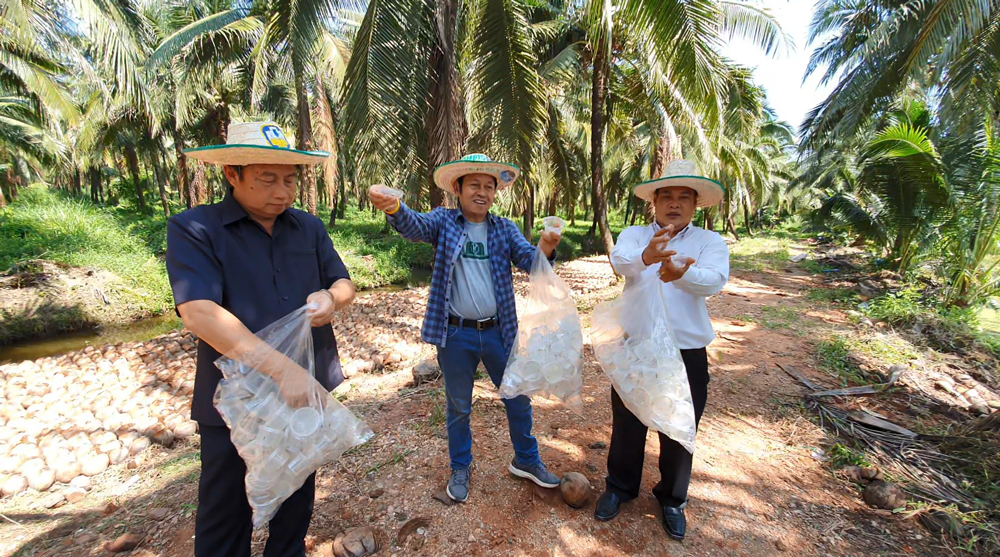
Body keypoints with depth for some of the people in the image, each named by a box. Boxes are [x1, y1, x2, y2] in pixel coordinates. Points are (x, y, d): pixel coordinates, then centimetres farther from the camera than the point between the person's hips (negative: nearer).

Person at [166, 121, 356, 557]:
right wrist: (284, 370, -32)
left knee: (297, 499, 23)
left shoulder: (309, 227, 3)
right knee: (226, 510, 16)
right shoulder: (193, 229, -11)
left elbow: (344, 283, 9)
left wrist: (331, 297, -17)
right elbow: (199, 313, -24)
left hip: (308, 391, 5)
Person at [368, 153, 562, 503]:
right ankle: (460, 468, 39)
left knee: (518, 399, 15)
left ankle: (526, 460, 39)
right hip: (456, 333, -2)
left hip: (499, 331, 2)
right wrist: (395, 208, -48)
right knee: (458, 406, 16)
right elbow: (416, 226, -24)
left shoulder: (504, 228, 3)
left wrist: (544, 250, -34)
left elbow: (528, 260, -10)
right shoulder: (444, 221, -4)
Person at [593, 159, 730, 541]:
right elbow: (620, 261, -23)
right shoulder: (634, 236, 1)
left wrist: (682, 273, -43)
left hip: (688, 353, 0)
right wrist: (646, 257, -46)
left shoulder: (711, 242, 0)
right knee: (627, 424, 16)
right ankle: (619, 487, 40)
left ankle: (672, 499, 41)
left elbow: (714, 281, -21)